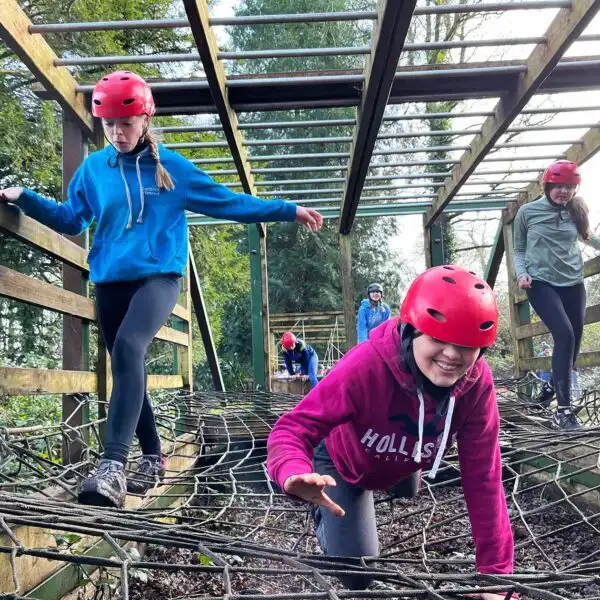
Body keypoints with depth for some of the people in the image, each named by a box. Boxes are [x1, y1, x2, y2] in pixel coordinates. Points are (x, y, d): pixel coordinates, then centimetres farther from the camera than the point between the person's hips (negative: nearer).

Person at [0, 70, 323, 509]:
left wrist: (287, 210, 5)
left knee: (128, 347, -30)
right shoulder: (93, 168, 9)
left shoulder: (171, 167, 3)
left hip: (160, 276, -4)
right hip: (110, 280, 4)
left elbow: (227, 203, 6)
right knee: (128, 366, 8)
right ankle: (153, 458, 25)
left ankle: (113, 466, -36)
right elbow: (71, 220, 18)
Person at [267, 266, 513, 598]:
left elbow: (483, 478, -30)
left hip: (401, 466, 4)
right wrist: (296, 473, -70)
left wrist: (495, 570, -30)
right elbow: (292, 429, -46)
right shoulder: (366, 366, -46)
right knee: (357, 572, -5)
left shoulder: (476, 384, -34)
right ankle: (326, 514, 24)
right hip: (343, 461, -4)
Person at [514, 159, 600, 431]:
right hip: (541, 283, -5)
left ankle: (556, 390, 26)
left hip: (573, 284, 5)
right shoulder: (528, 212, 0)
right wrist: (522, 273, -9)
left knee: (574, 340, 6)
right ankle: (563, 410, -17)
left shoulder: (576, 212, 7)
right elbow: (519, 249, 6)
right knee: (565, 336, -20)